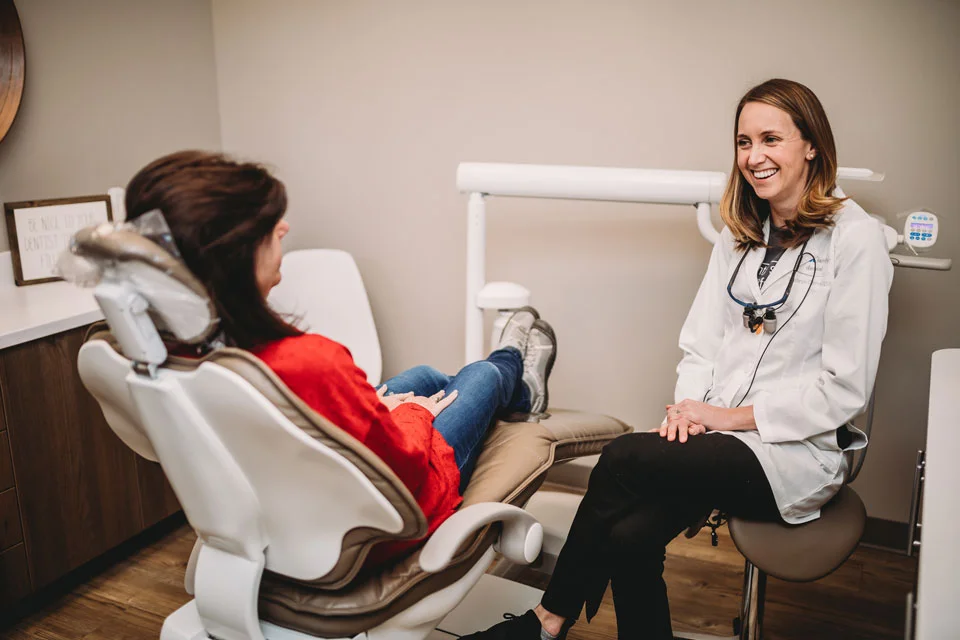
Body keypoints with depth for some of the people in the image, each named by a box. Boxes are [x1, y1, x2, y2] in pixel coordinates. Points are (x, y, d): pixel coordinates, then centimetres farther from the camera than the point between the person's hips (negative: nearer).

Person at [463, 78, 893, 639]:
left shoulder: (856, 240, -7)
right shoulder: (741, 234, 13)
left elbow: (844, 387, -11)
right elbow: (701, 342, 10)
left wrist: (733, 415, -13)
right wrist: (687, 405, -9)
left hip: (797, 451, -5)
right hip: (720, 432, 5)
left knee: (624, 459, -24)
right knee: (630, 536, -23)